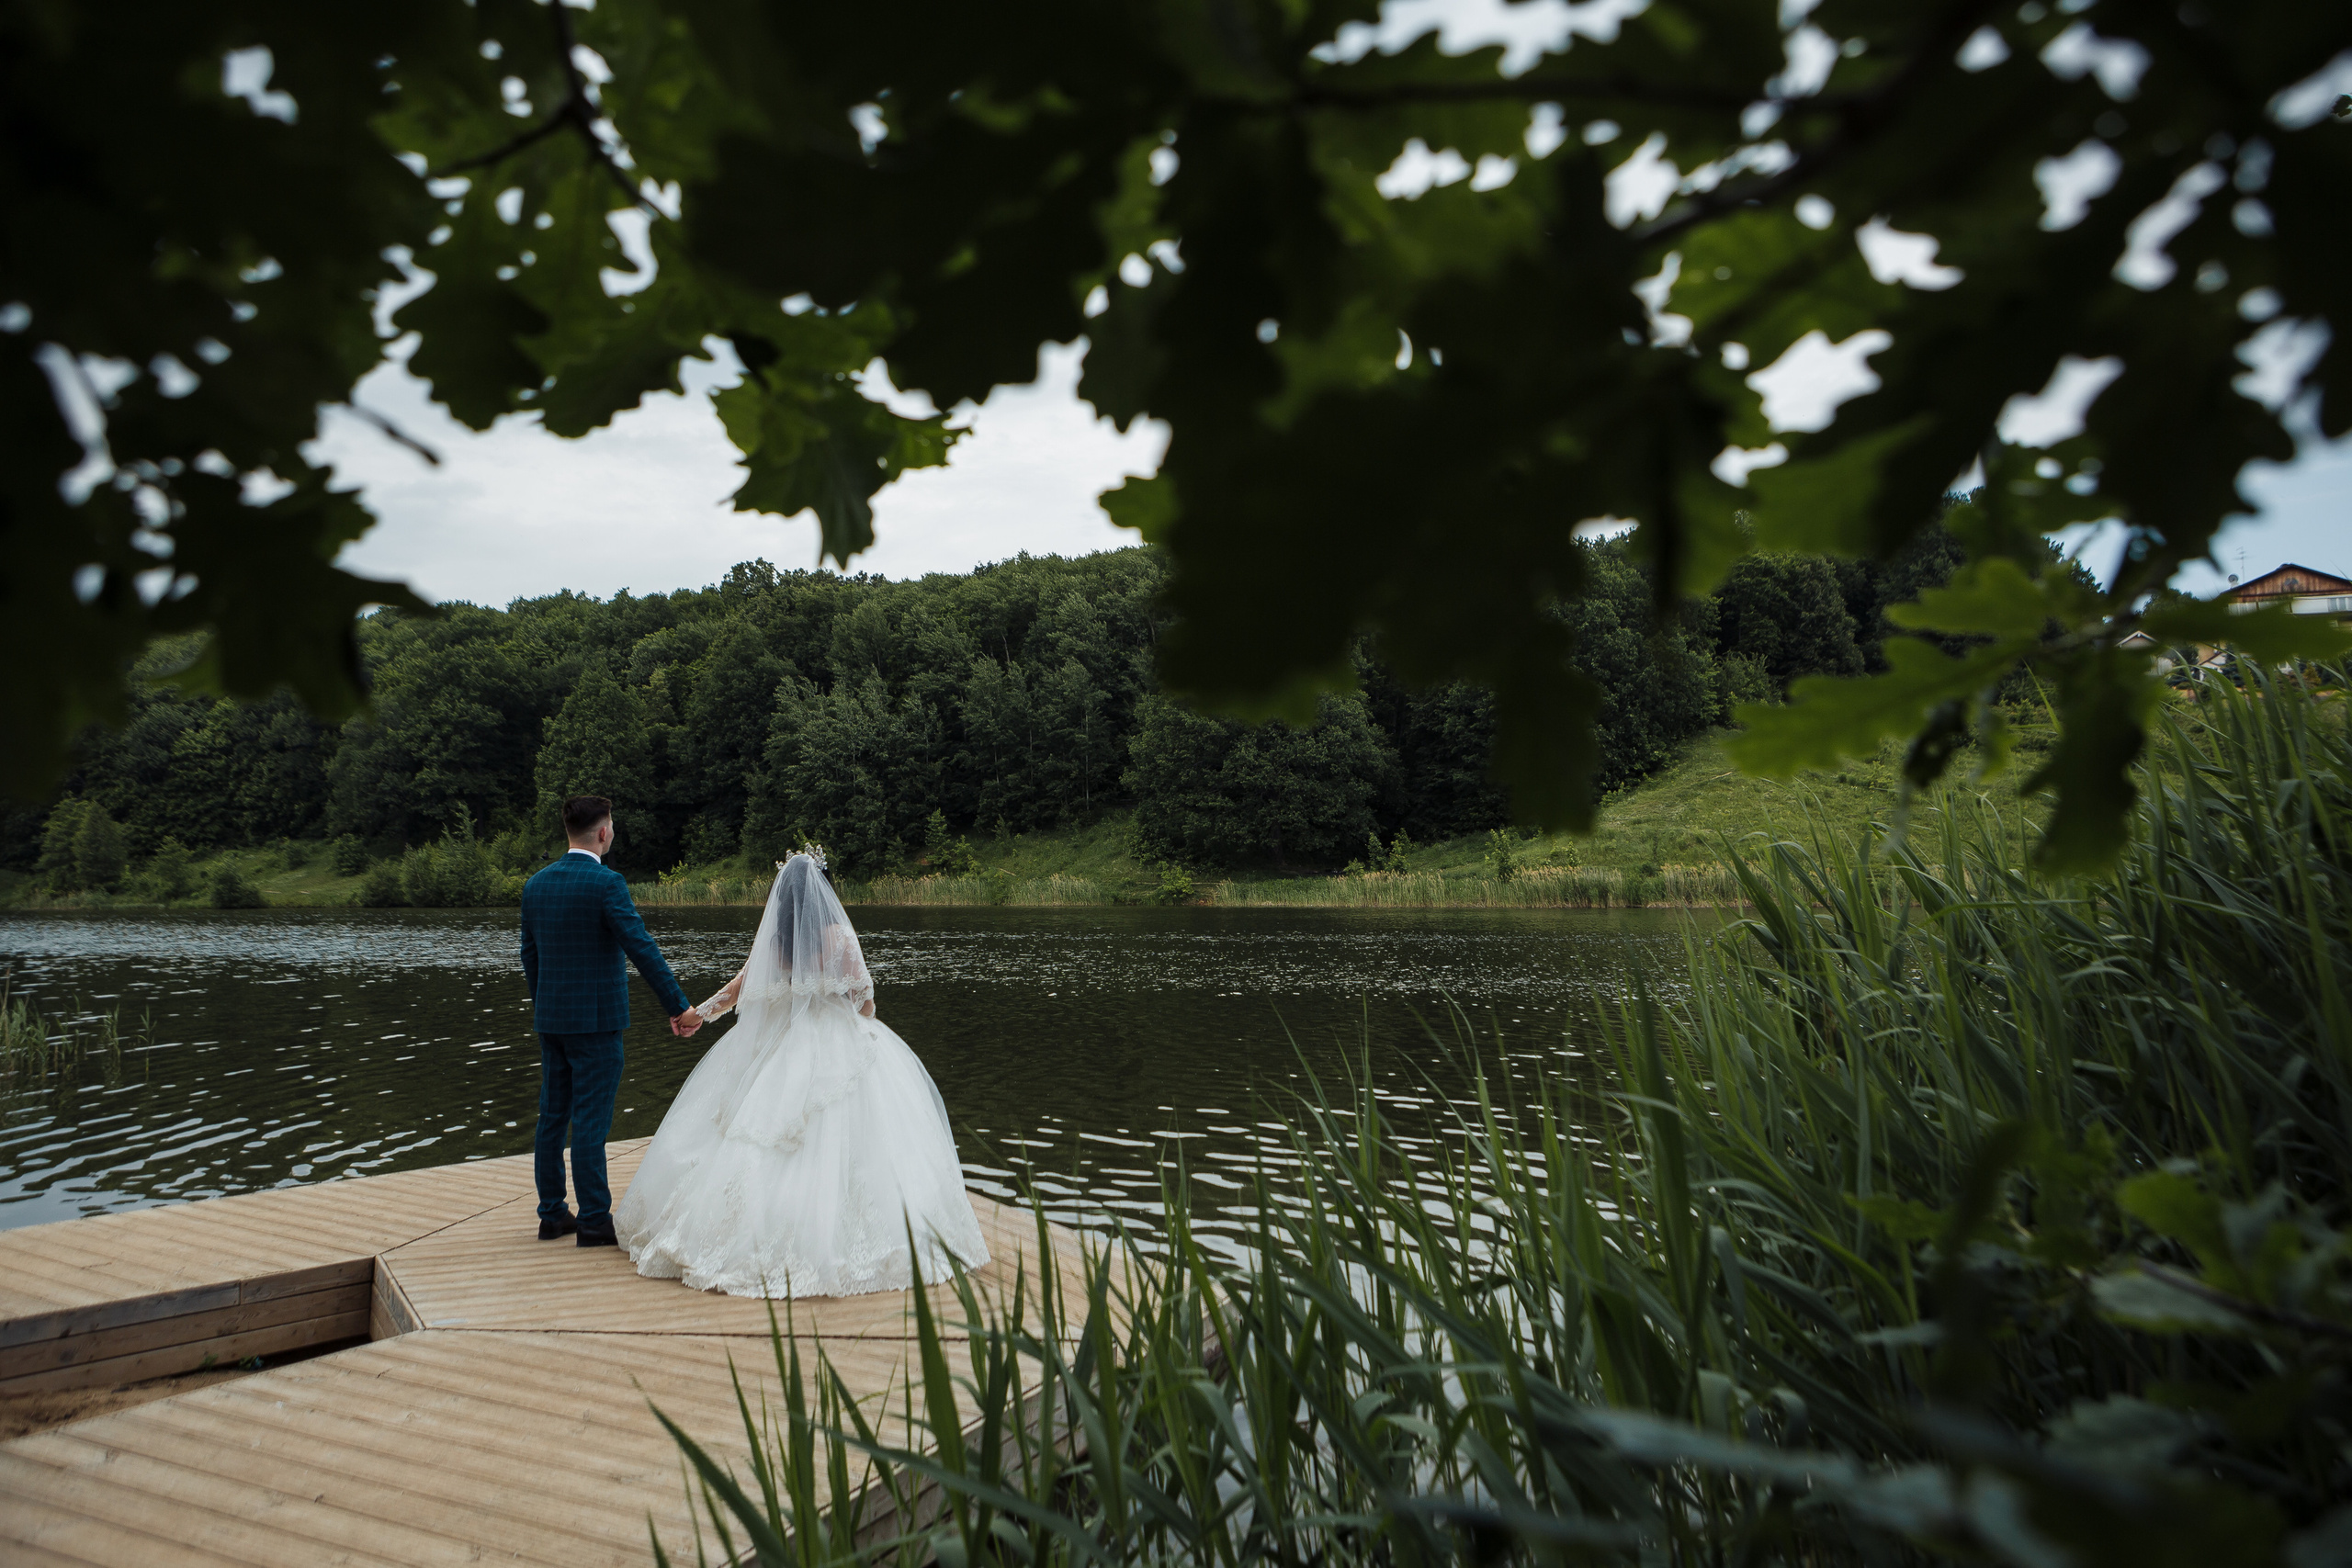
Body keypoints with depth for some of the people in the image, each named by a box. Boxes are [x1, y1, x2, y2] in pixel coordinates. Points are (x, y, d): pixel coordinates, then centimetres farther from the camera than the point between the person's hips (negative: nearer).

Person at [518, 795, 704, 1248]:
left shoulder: (536, 884, 7)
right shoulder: (606, 883, -15)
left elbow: (530, 955, 14)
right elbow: (642, 949, -18)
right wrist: (678, 1007, -15)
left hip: (551, 1019, 7)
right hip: (595, 1019, -7)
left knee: (552, 1117, 13)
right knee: (590, 1121, -2)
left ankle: (552, 1214, 21)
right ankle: (594, 1219, 4)